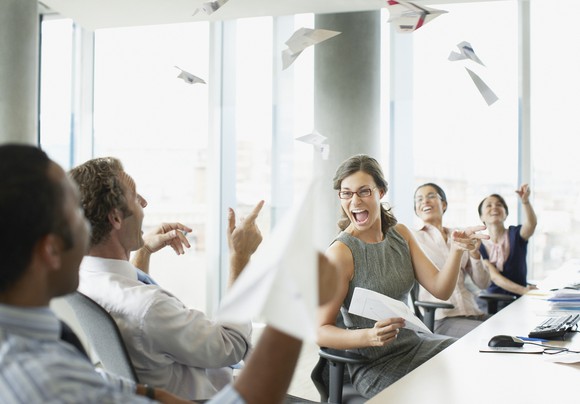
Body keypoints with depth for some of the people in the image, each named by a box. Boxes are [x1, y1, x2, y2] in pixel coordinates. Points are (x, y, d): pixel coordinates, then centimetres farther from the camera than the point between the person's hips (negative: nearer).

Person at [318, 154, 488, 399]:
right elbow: (321, 331, -18)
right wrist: (368, 336, -34)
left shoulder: (400, 234, 3)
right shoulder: (341, 252, -18)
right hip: (374, 364, -7)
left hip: (415, 343, 7)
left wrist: (456, 250, -19)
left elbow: (441, 291, -2)